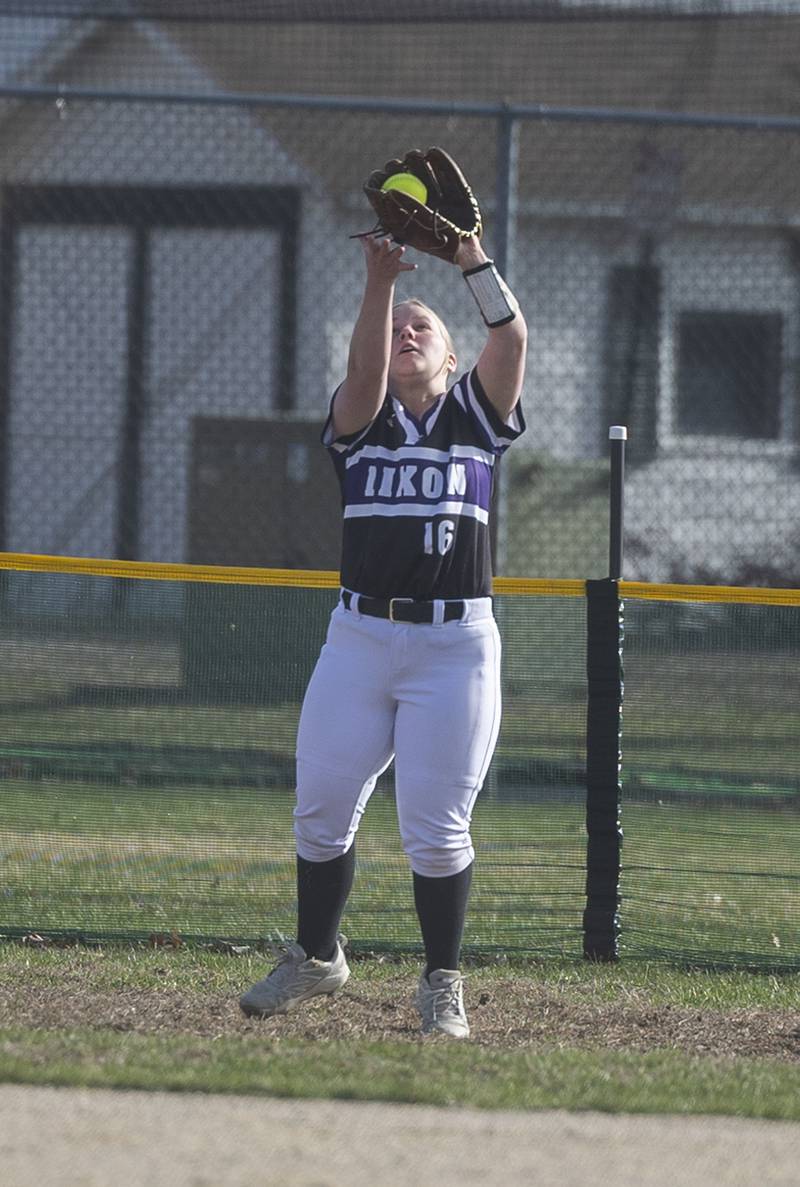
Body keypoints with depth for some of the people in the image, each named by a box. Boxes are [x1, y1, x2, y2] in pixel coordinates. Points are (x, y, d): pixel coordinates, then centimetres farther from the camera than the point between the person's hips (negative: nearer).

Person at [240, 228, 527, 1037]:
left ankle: (442, 985, 10)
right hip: (359, 638, 2)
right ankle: (316, 958, 24)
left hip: (456, 645, -2)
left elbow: (511, 338, -9)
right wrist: (379, 281, -25)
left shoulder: (476, 414, 8)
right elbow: (363, 371, -14)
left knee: (435, 827, -4)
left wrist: (469, 255, -15)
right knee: (321, 811, 3)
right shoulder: (360, 420, 8)